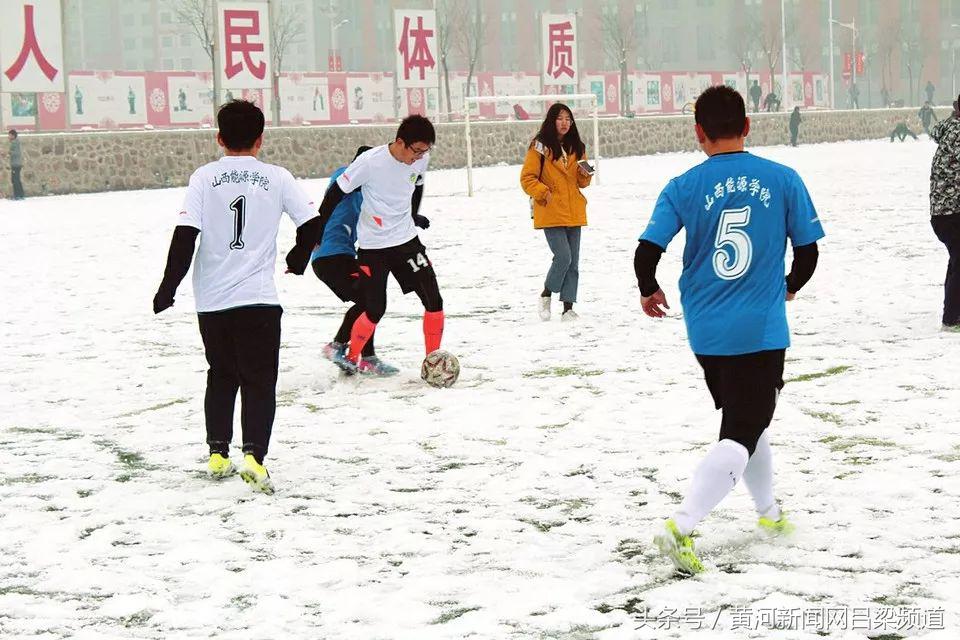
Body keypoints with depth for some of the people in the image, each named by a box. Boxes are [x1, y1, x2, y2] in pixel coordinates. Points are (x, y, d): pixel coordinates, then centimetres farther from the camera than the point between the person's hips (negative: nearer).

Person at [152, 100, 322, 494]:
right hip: (258, 299, -2)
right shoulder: (276, 177, 1)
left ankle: (218, 453, 21)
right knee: (259, 382, 1)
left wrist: (168, 287, -2)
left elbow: (185, 236, -7)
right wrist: (298, 261, 21)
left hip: (211, 299, 2)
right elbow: (311, 224, 3)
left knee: (221, 377, 20)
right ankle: (254, 454, -17)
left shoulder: (204, 177, 0)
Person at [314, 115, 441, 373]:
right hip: (373, 246, -5)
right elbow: (337, 192, -12)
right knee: (375, 309, -5)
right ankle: (351, 357, 19)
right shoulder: (370, 161, -22)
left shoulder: (422, 159, -6)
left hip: (407, 239, 5)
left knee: (434, 301, -2)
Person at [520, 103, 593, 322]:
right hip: (551, 213, -6)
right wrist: (544, 193, -18)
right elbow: (527, 178, -5)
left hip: (573, 213, 6)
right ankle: (546, 294, 8)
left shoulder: (576, 147, 13)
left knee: (573, 261, 3)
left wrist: (586, 174, -2)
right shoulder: (540, 146, -4)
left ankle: (568, 308, 7)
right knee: (563, 256, -15)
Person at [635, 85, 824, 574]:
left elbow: (646, 253, -8)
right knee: (741, 436, -2)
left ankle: (768, 510, 40)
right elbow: (808, 250, 2)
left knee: (743, 420, 24)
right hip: (761, 332, -3)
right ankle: (680, 528, -20)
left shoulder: (683, 188, -4)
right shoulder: (783, 180, -4)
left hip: (705, 333, 3)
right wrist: (790, 286, 23)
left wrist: (649, 292, 13)